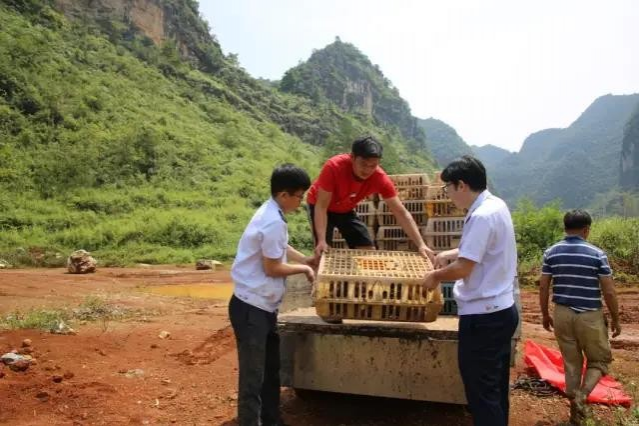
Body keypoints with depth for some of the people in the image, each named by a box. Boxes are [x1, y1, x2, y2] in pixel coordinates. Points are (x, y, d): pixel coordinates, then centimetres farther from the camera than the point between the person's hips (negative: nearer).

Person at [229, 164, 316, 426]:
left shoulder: (272, 213, 9)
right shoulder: (274, 222, -23)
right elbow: (272, 268, -18)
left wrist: (305, 260, 18)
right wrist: (303, 269, -4)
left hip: (263, 305, 10)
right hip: (252, 307, -10)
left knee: (270, 369, 21)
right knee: (253, 376, -1)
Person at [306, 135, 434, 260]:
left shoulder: (380, 178, -29)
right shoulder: (334, 167, -38)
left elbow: (401, 213, -26)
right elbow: (321, 206, -34)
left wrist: (421, 245, -34)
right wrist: (321, 240, -45)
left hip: (346, 210, 4)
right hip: (318, 205, -4)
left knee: (369, 251, -4)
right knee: (323, 252, -18)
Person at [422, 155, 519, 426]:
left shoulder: (482, 216, -22)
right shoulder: (495, 205, 9)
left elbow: (463, 269, -21)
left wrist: (436, 276, -4)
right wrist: (452, 253, 17)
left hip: (483, 317, -10)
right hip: (500, 310, 10)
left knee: (481, 393, 3)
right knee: (495, 389, 19)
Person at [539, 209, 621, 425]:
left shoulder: (551, 252, -2)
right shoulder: (597, 254, -9)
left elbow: (543, 287, 1)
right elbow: (609, 292, -7)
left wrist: (545, 314, 12)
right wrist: (615, 319, 6)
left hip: (562, 314, 3)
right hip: (590, 316, -3)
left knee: (571, 363, 15)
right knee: (599, 360, 15)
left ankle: (576, 408, 22)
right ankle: (581, 395, -7)